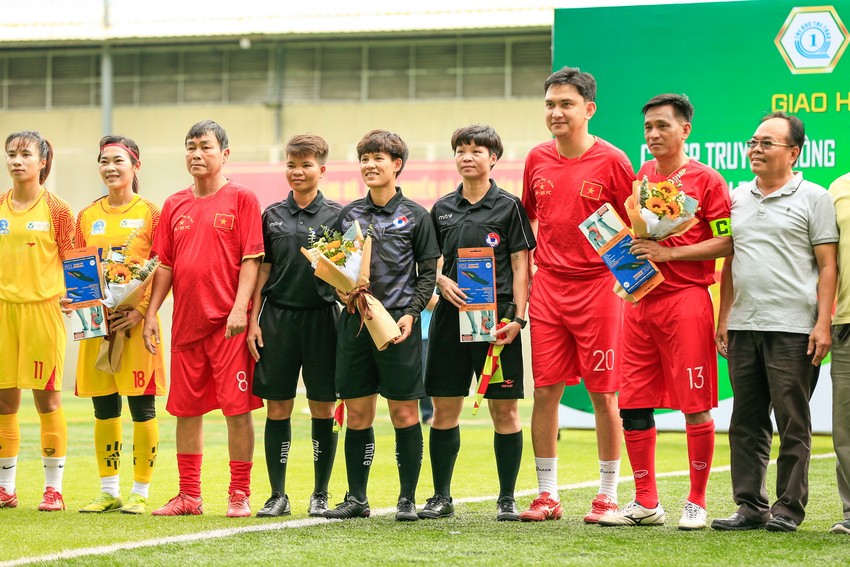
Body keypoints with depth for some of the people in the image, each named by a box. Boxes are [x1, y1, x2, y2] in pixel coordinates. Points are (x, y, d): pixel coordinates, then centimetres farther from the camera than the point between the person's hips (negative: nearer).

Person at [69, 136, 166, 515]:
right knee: (103, 408, 7)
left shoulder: (150, 214, 0)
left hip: (136, 321, -4)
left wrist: (141, 311, -15)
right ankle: (109, 492, 16)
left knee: (142, 408, -2)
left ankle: (140, 493, 4)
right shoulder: (87, 217, 12)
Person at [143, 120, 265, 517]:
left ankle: (239, 495, 3)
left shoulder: (241, 199, -2)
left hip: (228, 323, -5)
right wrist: (151, 314, 8)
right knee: (186, 408, 8)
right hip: (186, 321, 5)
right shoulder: (175, 205, 13)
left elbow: (251, 259, -7)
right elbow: (165, 264, 15)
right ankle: (188, 496, 16)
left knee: (237, 408, -4)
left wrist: (240, 308, -17)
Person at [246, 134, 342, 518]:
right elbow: (262, 271, 11)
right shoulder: (273, 215, 10)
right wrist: (253, 320, 5)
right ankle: (278, 496, 8)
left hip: (321, 317, -2)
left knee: (323, 408, 2)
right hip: (278, 317, 2)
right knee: (277, 407, 2)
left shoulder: (336, 215, 3)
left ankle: (320, 495, 11)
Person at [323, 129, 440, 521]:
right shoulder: (349, 215, 11)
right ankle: (356, 499, 12)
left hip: (398, 323, -3)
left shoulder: (415, 216, 2)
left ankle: (408, 499, 6)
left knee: (404, 413, -1)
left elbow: (428, 273, 1)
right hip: (354, 323, 3)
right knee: (357, 414, 5)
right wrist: (343, 291, -4)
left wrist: (412, 313, -11)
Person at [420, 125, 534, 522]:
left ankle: (507, 499, 6)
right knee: (444, 409, 4)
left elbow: (521, 266, -2)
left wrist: (518, 318, -11)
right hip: (450, 315, 4)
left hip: (496, 317, -4)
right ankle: (441, 497, 12)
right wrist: (442, 281, -5)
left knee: (504, 409, -1)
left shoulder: (508, 207, 0)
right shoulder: (443, 209, 11)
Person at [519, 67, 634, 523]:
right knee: (544, 390, 3)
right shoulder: (537, 160, 8)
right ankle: (546, 495, 11)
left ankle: (608, 495, 9)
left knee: (604, 393, 0)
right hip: (547, 288, 4)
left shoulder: (611, 161, -5)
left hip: (597, 288, -4)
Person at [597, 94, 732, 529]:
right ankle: (645, 504, 13)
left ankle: (697, 503, 5)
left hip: (686, 301, -6)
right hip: (639, 301, 6)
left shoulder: (706, 180, -3)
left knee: (695, 405, -3)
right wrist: (628, 257, 6)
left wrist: (670, 253, -15)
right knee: (633, 403, 4)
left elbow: (728, 242, -8)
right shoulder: (639, 177, 15)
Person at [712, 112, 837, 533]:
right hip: (743, 326, 5)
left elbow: (828, 266, -2)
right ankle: (750, 506, 13)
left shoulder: (813, 198, 1)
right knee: (746, 422, 7)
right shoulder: (738, 198, 16)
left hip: (793, 328, -5)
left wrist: (823, 323, -10)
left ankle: (789, 508, 4)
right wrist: (723, 320, 14)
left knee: (792, 423, -1)